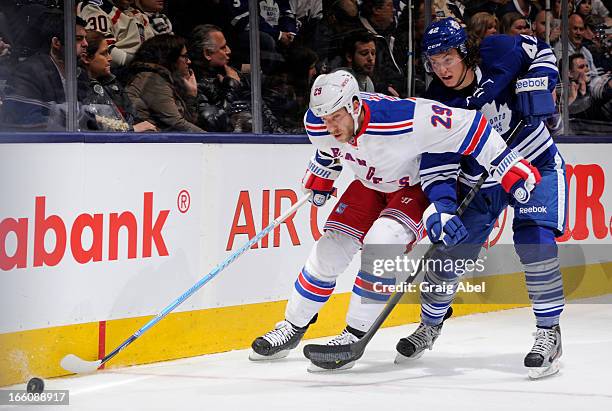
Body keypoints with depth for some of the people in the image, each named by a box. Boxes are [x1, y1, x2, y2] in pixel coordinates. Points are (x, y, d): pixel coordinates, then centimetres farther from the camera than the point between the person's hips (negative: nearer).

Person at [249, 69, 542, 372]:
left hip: (419, 186, -6)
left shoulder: (402, 121, -41)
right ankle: (293, 327, 19)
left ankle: (356, 335, -16)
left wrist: (510, 169, -33)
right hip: (371, 185, 6)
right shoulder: (318, 124, -21)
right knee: (330, 249, -1)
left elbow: (467, 126, -35)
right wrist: (318, 182, 18)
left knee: (381, 244, -28)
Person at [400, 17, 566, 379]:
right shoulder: (438, 106, -18)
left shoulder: (498, 52, -21)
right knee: (451, 250, 2)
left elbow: (541, 53, 0)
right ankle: (430, 326, 28)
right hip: (481, 181, 2)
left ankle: (549, 333, -11)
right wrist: (442, 210, -35)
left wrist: (535, 89, -18)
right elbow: (437, 169, -18)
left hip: (536, 162, -2)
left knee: (534, 240, -22)